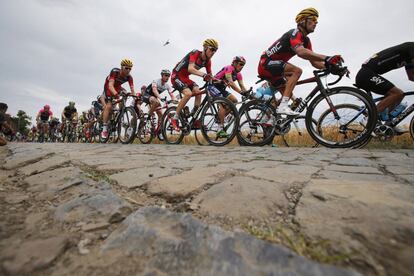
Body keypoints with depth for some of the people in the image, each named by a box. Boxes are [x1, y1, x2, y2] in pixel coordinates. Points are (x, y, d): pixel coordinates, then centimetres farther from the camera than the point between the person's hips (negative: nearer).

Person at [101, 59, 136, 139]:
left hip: (118, 88, 6)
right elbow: (110, 85, -44)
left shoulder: (129, 77, -22)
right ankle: (104, 129, -16)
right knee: (109, 106, -21)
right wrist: (115, 94, -62)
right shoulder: (114, 72, -33)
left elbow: (132, 89, -29)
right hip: (108, 88, -6)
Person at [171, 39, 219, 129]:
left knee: (198, 92, -14)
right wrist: (203, 75, -52)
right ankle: (175, 119, -18)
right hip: (176, 76, -7)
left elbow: (210, 75, 3)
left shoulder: (207, 61, 0)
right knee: (188, 93, -27)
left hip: (185, 77, 7)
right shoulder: (195, 53, -21)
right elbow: (190, 68, -37)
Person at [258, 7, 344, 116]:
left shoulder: (306, 41, 13)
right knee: (297, 70, -25)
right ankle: (283, 106, -29)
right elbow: (301, 52, -37)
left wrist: (330, 66, -11)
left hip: (273, 68, 10)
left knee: (287, 94, 13)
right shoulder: (295, 33, -15)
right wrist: (327, 58, -42)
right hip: (266, 63, -10)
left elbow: (314, 62, 6)